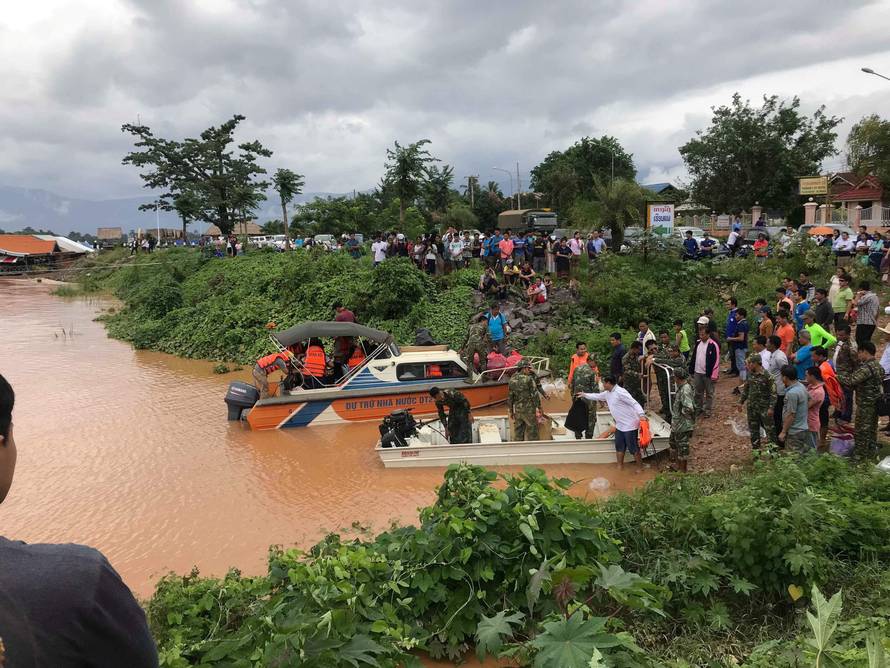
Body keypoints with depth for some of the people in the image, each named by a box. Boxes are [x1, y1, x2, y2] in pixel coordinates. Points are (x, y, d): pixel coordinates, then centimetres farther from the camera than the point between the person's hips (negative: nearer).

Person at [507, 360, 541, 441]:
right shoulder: (529, 379, -12)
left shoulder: (512, 380, 5)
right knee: (532, 431, 4)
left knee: (518, 431, 12)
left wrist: (510, 411, 16)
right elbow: (535, 395, -13)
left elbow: (509, 397, 9)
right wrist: (538, 409, -7)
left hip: (517, 410, 5)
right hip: (529, 410, -5)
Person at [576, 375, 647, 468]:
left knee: (634, 449, 0)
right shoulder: (607, 393, 10)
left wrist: (641, 415, -37)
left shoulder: (620, 392, -20)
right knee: (619, 447, 16)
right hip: (619, 426, 9)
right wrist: (584, 395, 34)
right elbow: (597, 396, 30)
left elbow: (634, 403, -25)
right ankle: (620, 467, 28)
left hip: (630, 425, -9)